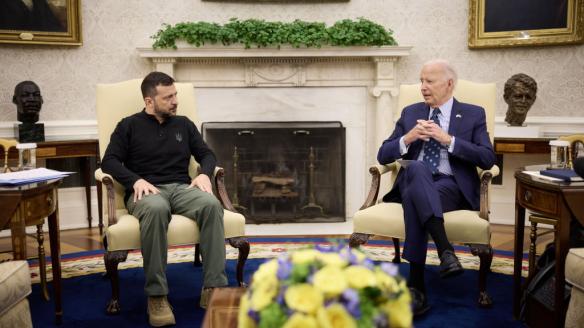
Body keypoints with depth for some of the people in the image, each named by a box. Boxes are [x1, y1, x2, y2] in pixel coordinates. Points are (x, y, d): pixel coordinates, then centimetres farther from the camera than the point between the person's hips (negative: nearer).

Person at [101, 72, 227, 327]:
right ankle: (156, 294, -36)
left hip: (182, 188, 3)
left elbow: (206, 154, 20)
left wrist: (204, 174, -3)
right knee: (156, 209, -42)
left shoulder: (183, 124, 19)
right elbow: (109, 161, 1)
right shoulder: (129, 126, 9)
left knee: (211, 204, -33)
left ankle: (213, 287, -33)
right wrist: (136, 180, -16)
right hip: (146, 191, -3)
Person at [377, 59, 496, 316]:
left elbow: (488, 159, -3)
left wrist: (448, 139, -12)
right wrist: (408, 138, -7)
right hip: (413, 180, 2)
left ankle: (416, 286, -37)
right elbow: (383, 156, 14)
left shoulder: (473, 114, 12)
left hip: (452, 186, -2)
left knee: (414, 196, -37)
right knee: (417, 168, -37)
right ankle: (445, 250, -48)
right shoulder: (410, 113, 20)